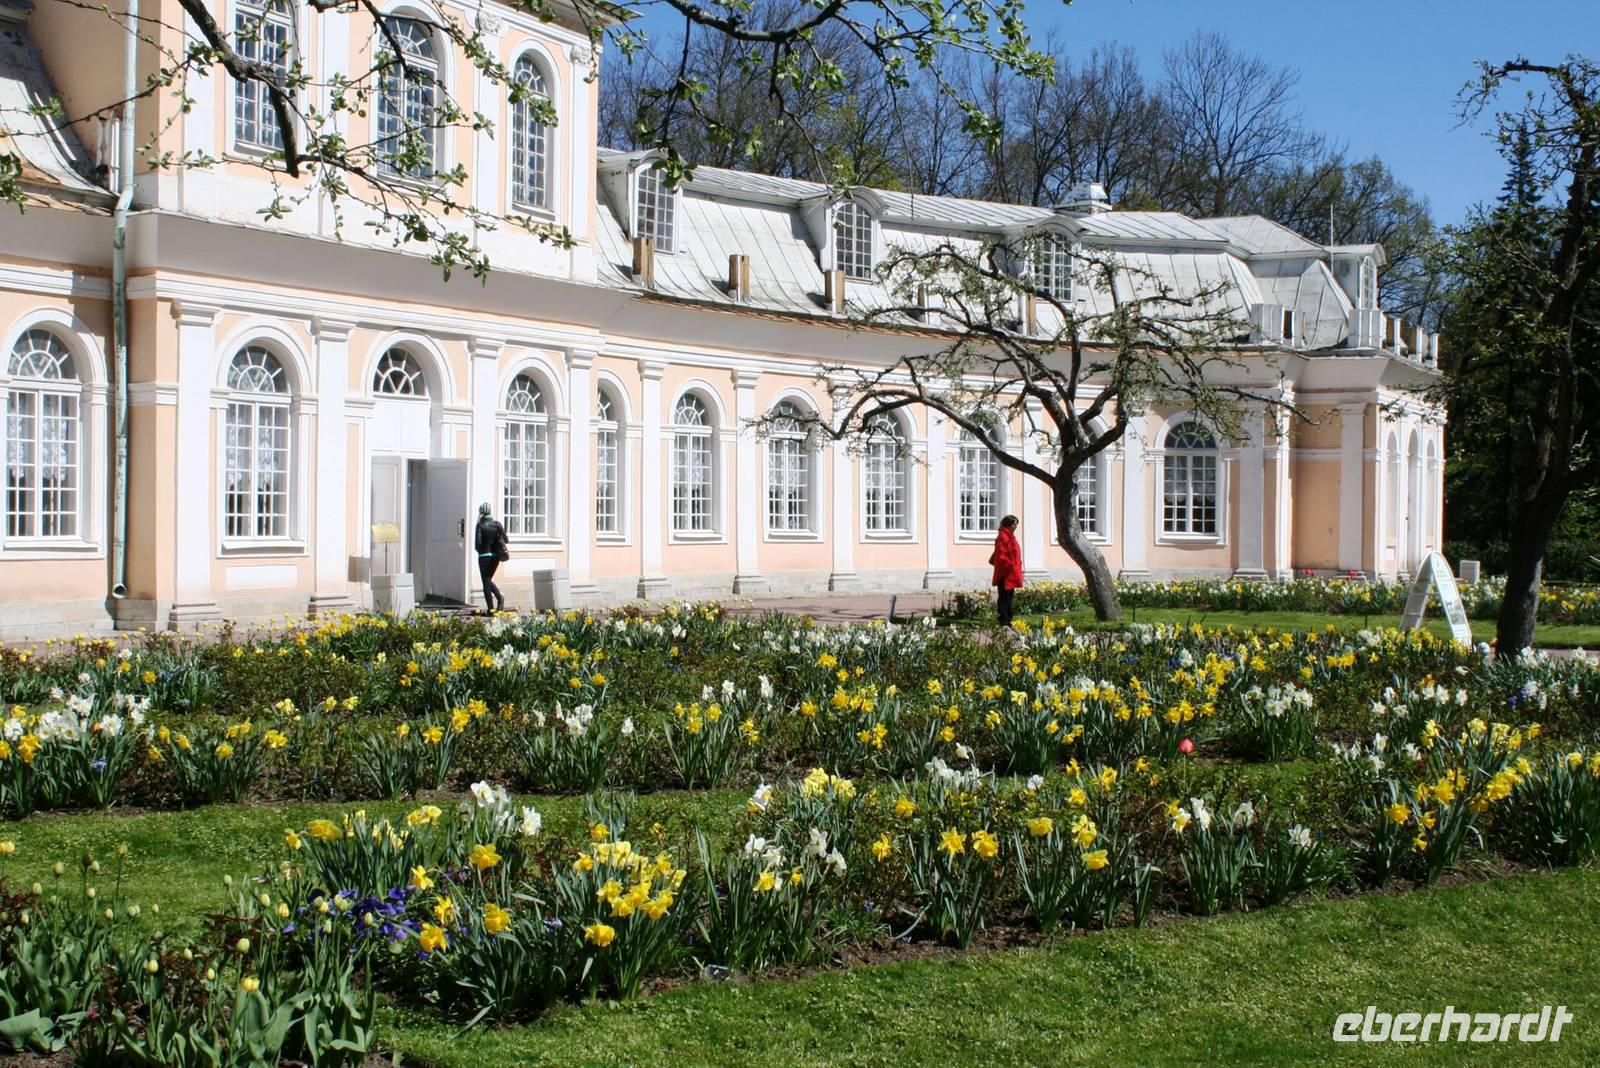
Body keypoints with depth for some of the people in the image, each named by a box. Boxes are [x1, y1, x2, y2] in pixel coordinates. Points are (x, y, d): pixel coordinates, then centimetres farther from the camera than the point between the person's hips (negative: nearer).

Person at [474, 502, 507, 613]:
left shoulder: (481, 525, -10)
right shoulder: (497, 524, 2)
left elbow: (478, 542, -14)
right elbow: (505, 540, 0)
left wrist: (479, 550, 6)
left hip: (484, 555, -5)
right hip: (496, 556, 5)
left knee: (486, 581, 3)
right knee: (489, 579, 20)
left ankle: (491, 609, -1)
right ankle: (500, 596, -6)